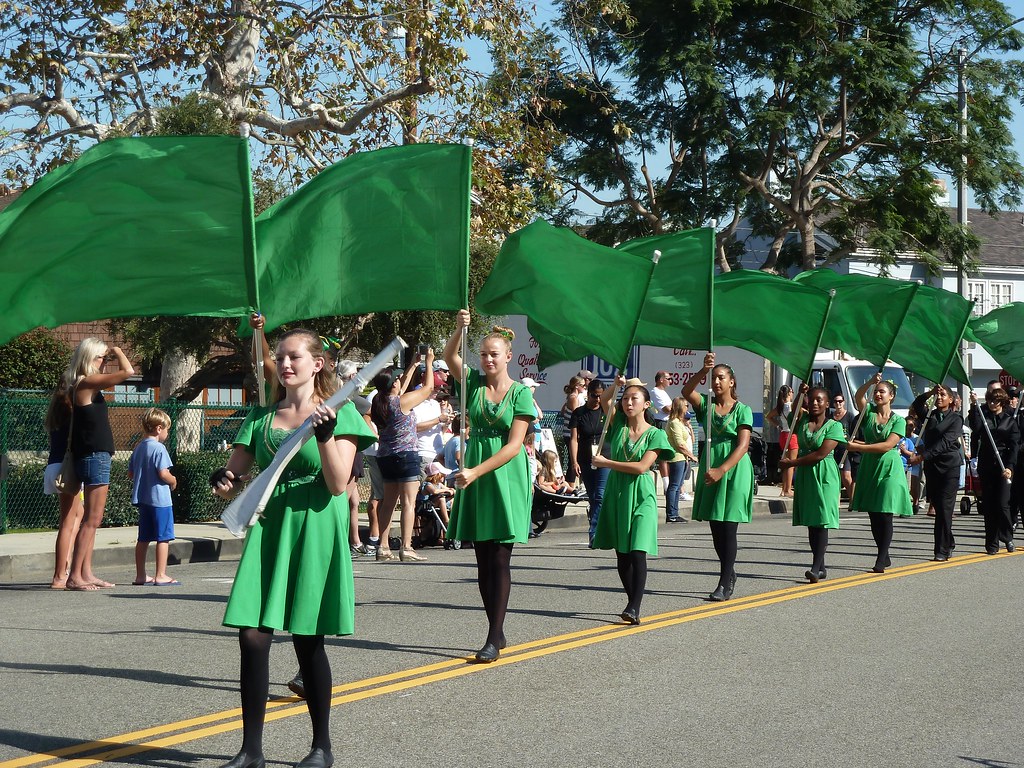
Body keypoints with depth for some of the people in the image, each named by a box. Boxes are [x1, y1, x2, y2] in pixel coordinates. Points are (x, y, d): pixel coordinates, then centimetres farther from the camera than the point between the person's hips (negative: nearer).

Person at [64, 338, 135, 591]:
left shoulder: (80, 384, 12)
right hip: (95, 455, -10)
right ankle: (74, 577, -9)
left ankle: (86, 574, 17)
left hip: (94, 456, 10)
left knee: (91, 519, 13)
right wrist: (118, 352, -3)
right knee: (92, 519, -9)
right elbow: (128, 371, -18)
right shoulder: (87, 382, -14)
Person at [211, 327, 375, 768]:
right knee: (252, 636, -4)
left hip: (316, 530, -4)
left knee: (307, 640, 0)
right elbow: (233, 480, 12)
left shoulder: (339, 413, 0)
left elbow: (338, 485, -8)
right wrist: (224, 483, -11)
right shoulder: (261, 417, 12)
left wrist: (325, 435, -21)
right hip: (268, 528, 4)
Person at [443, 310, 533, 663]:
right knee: (483, 560, 7)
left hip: (506, 478, -4)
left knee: (499, 560, -5)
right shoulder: (474, 383, 7)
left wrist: (476, 472, -19)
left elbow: (514, 445, -11)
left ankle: (494, 639, -5)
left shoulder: (520, 393, -5)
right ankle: (497, 631, 16)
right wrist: (460, 329, -26)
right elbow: (449, 356, -8)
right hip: (474, 477, 4)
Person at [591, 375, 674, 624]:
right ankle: (632, 602, 18)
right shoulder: (619, 425, 9)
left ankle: (634, 608, -19)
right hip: (616, 493, 4)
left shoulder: (655, 434, -2)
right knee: (621, 553, 7)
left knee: (638, 552, -14)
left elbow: (642, 467, -12)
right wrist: (617, 385, -19)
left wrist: (606, 463, -9)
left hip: (641, 496, -4)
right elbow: (604, 401, -2)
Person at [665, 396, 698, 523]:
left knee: (677, 487, 9)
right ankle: (671, 515, -8)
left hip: (683, 459, 10)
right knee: (674, 487, -8)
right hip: (677, 458, -10)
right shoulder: (674, 423, -11)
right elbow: (680, 444, -17)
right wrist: (692, 456, -7)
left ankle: (674, 514, 12)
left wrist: (688, 425, 13)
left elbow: (691, 440, 23)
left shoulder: (681, 422, 20)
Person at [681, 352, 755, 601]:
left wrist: (721, 470, -22)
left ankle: (724, 585, -5)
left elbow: (743, 445, -12)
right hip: (710, 468, 4)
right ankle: (729, 573, 28)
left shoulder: (742, 410, -2)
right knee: (715, 527, 10)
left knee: (728, 527, -7)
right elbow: (686, 391, -13)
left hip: (734, 470, -4)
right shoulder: (706, 404, 8)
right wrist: (703, 370, -28)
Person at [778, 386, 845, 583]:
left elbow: (821, 454, -13)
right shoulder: (802, 421, 12)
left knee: (821, 522, -11)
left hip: (824, 477, -5)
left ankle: (816, 567, -16)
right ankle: (821, 567, 13)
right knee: (810, 523, 6)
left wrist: (792, 463, -10)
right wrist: (801, 395, -6)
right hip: (804, 476, 5)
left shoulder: (833, 426, -5)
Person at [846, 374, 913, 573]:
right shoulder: (869, 412, 7)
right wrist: (871, 381, -27)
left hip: (889, 469, -4)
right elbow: (858, 396, -13)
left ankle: (881, 560, -7)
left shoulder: (898, 420, -1)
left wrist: (859, 447, -17)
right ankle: (885, 557, 18)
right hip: (869, 467, 4)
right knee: (873, 516, 6)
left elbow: (888, 445, -13)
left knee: (885, 516, -8)